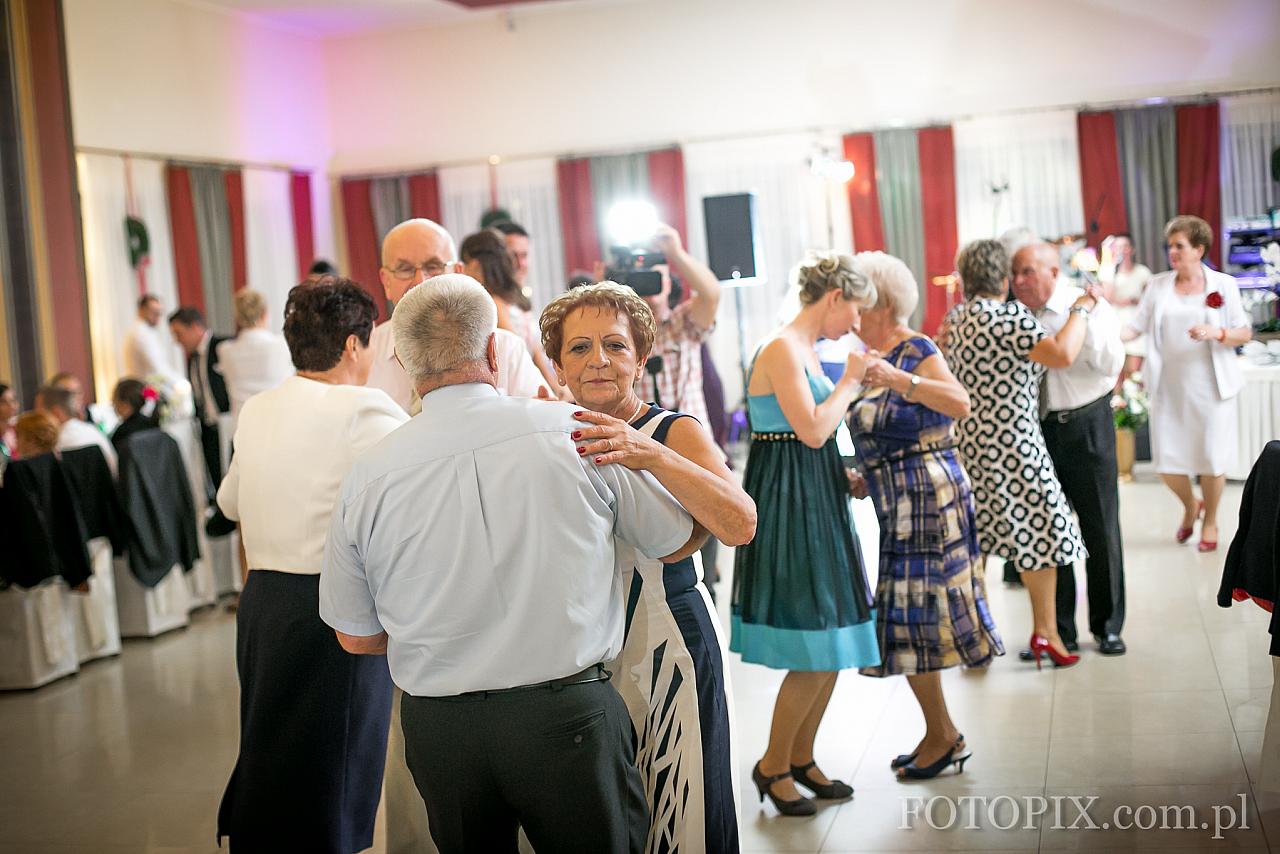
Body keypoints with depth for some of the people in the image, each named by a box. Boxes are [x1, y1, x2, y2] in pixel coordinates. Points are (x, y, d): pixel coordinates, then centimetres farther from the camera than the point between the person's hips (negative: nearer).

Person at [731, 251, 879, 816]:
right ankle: (772, 765, 11)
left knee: (832, 644, 11)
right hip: (786, 500, -10)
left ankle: (801, 759, 24)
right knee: (816, 653, -6)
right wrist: (849, 382, -8)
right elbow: (813, 430, -20)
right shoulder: (782, 348, -14)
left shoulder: (807, 350, 16)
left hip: (816, 501, 10)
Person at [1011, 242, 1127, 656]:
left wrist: (1083, 318, -25)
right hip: (1035, 429, 3)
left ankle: (1107, 625, 20)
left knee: (1100, 529, 6)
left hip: (1086, 425, -3)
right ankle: (1058, 629, 18)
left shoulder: (1090, 305, -7)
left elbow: (1111, 364, -19)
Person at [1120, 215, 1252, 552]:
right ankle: (1190, 506, 35)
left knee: (1211, 460, 2)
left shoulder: (1223, 284, 0)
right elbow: (1135, 326, 0)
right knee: (1166, 463, 3)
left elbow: (1245, 333, 1)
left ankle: (1210, 520, 27)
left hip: (1210, 388, -2)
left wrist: (1215, 333, -17)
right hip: (1169, 388, 2)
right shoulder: (1158, 286, 5)